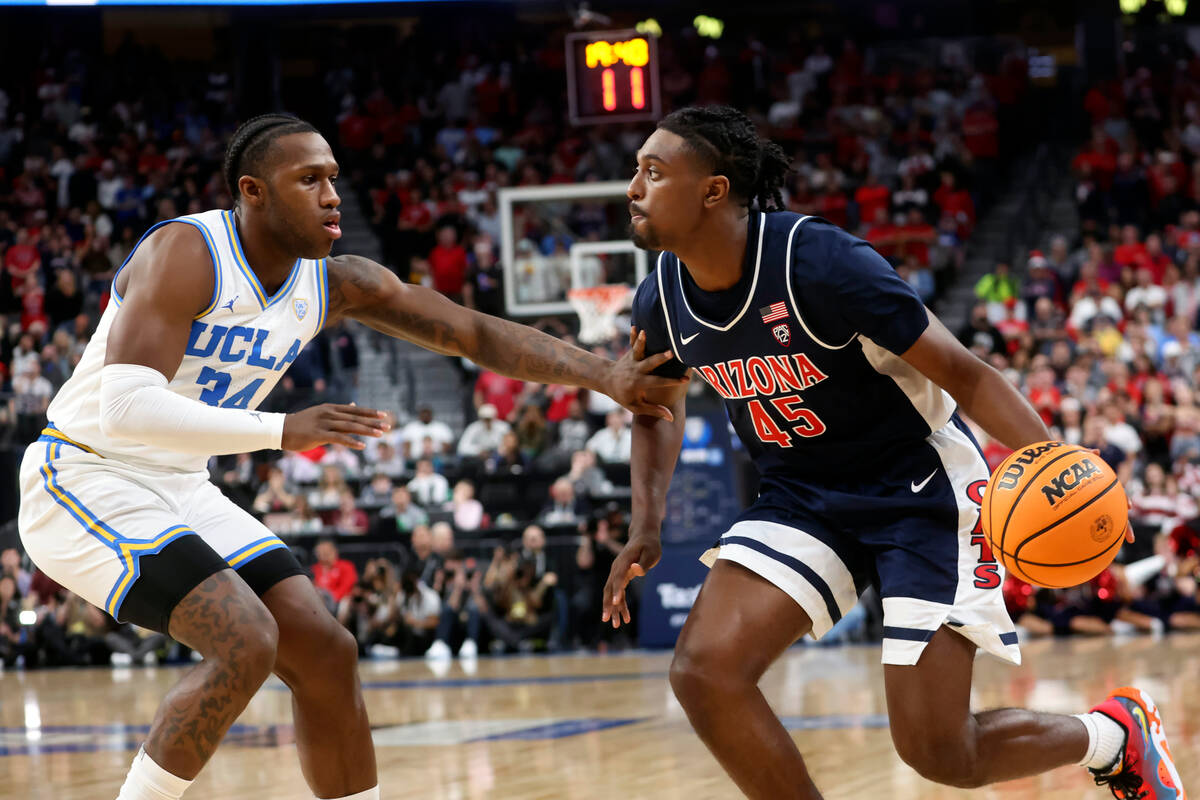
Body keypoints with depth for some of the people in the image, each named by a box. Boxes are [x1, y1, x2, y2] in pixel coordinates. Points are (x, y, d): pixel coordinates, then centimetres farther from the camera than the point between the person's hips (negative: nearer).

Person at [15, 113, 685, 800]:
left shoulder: (339, 284, -1)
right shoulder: (185, 253, -23)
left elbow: (478, 333, 0)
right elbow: (126, 408, -34)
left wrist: (605, 375, -12)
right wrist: (282, 431, -38)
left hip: (180, 488, 8)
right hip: (84, 481, -8)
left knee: (326, 653, 1)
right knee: (246, 643, -25)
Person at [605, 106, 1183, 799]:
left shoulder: (820, 263, -26)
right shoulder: (662, 301, -7)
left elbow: (963, 372, -21)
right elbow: (659, 407, 16)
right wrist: (646, 528, 3)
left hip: (919, 489, -6)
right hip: (802, 498, 6)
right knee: (704, 669, -18)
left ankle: (1118, 734, 22)